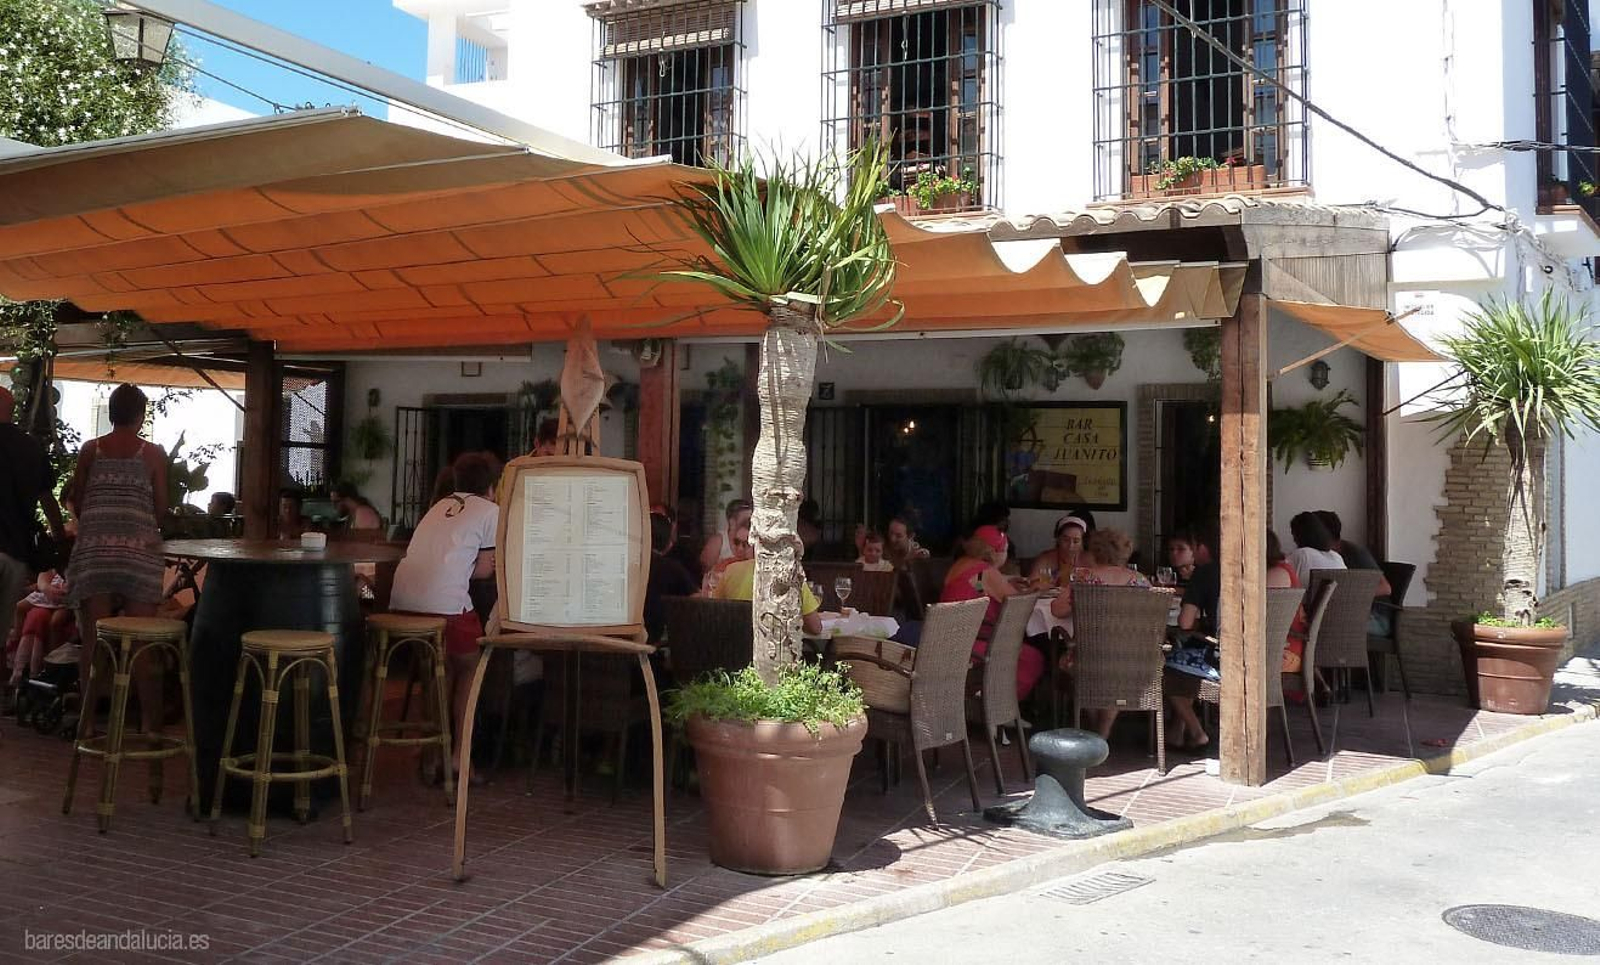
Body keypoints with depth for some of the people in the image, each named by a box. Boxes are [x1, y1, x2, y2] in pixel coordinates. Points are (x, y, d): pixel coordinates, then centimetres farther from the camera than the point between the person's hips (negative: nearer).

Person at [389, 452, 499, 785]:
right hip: (444, 602, -6)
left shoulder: (441, 506, 27)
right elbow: (484, 570, 8)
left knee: (441, 667, 25)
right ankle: (459, 754, 9)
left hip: (402, 600, 6)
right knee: (468, 667, 16)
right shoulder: (491, 511, 10)